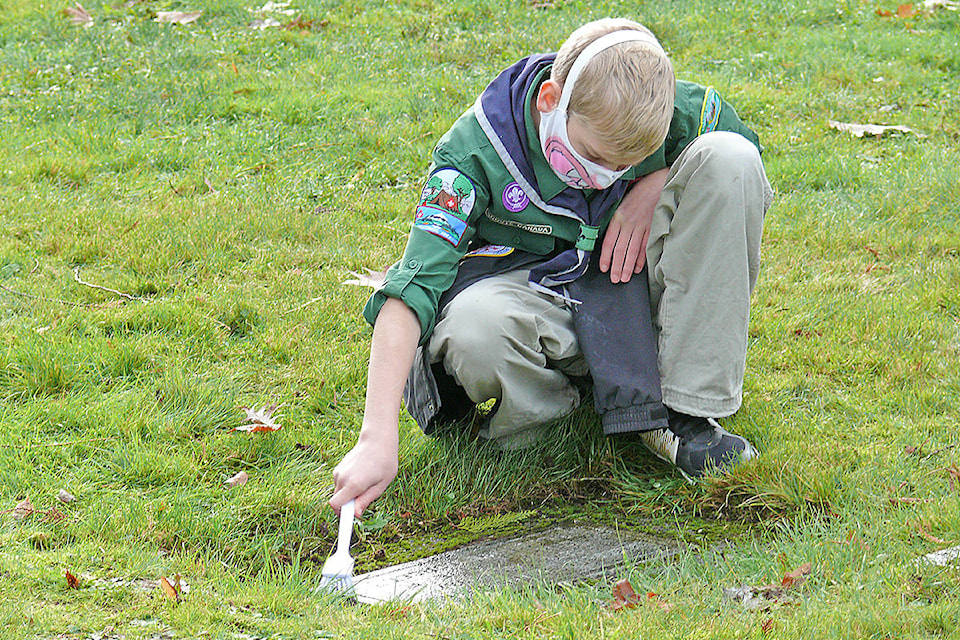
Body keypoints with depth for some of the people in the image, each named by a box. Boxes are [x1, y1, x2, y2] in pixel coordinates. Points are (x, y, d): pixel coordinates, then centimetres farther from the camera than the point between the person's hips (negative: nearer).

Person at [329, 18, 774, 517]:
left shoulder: (673, 110, -15)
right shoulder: (476, 150, -24)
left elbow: (744, 140, 6)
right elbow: (412, 288, -30)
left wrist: (654, 185, -15)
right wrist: (377, 440, -40)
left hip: (630, 285, 4)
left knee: (728, 157, -21)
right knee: (476, 331, -42)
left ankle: (685, 411, -19)